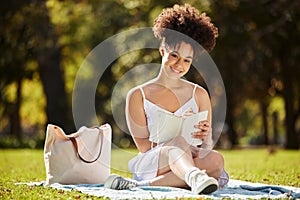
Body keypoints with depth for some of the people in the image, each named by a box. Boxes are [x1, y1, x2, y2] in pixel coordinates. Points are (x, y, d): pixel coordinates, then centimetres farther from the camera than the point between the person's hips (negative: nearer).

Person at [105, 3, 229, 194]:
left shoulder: (199, 95, 15)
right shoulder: (138, 96, 8)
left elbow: (208, 145, 12)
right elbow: (144, 146, 1)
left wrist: (206, 139, -14)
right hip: (149, 166, -3)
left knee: (215, 160, -33)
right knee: (178, 141, -36)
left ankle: (142, 186, -38)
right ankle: (194, 177, -71)